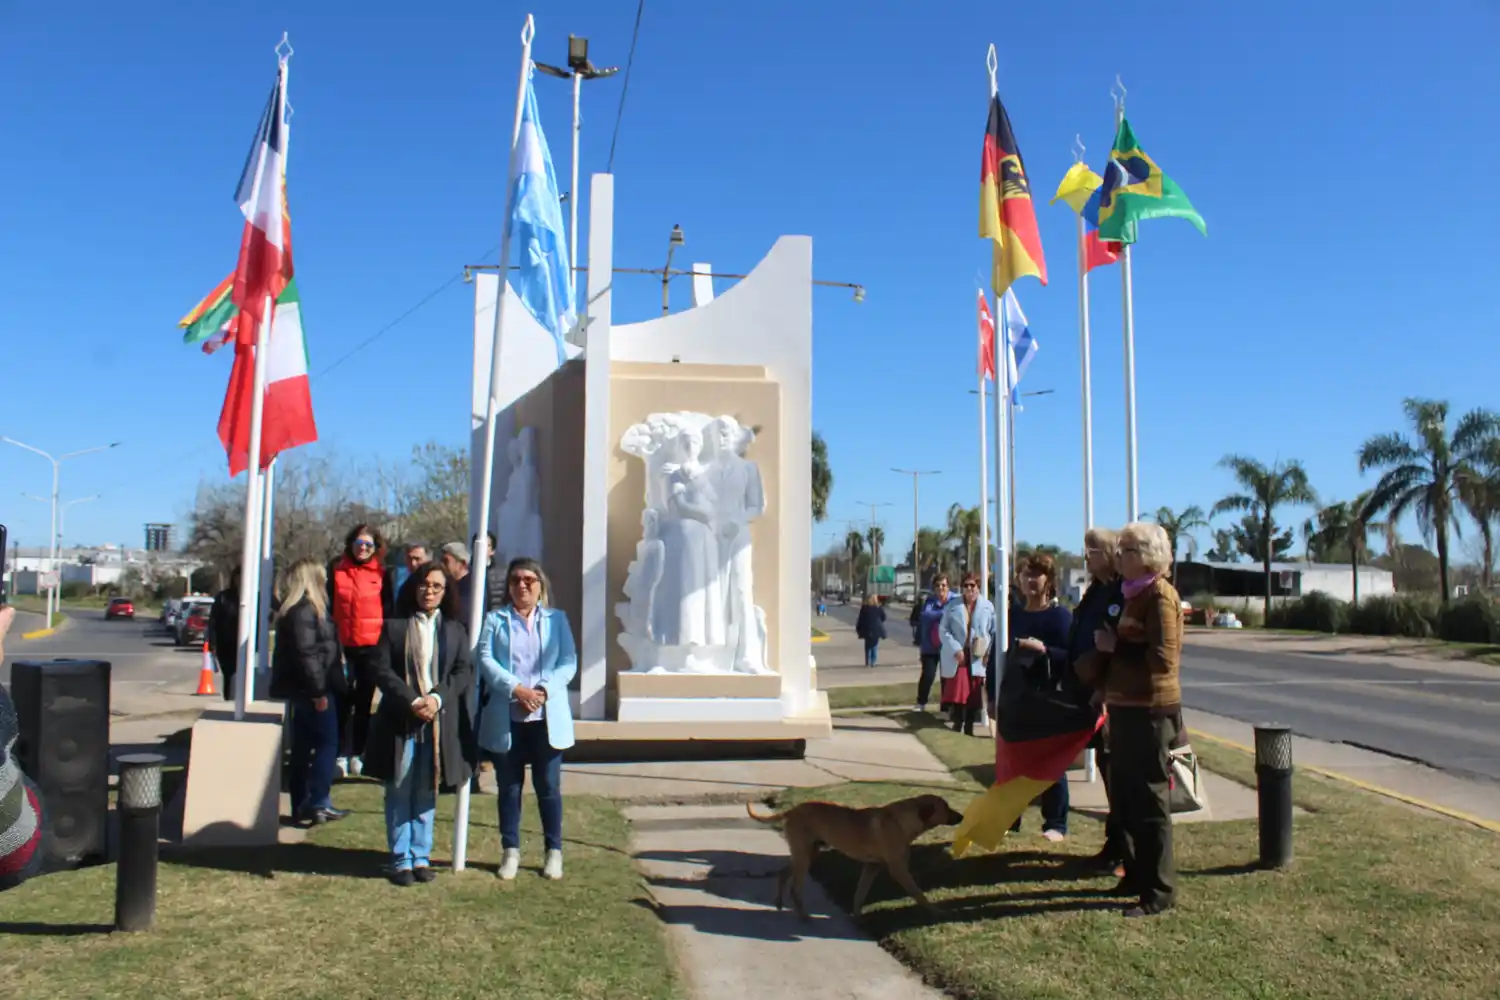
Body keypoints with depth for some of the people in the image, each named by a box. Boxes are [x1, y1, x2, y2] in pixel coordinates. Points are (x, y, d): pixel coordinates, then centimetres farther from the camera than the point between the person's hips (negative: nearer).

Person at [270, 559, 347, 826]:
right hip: (311, 689, -10)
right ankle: (319, 803, -3)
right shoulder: (305, 610, -16)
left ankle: (302, 806, 17)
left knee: (302, 747, 11)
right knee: (327, 743, -4)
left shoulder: (299, 609, 16)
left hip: (302, 690, 10)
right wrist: (318, 691, -21)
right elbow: (306, 653, -22)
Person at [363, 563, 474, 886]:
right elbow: (382, 671, -3)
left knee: (427, 791, 8)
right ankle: (401, 860, 11)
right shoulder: (394, 626, 5)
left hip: (440, 721, 1)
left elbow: (465, 671, 2)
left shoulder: (456, 629, 10)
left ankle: (421, 857, 16)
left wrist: (437, 698, -14)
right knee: (399, 792, 3)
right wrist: (412, 701, -15)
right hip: (400, 719, -1)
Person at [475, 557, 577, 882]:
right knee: (509, 786, 8)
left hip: (547, 718, 0)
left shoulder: (556, 619, 9)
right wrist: (516, 689, -18)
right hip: (506, 718, 0)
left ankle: (554, 851, 16)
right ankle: (510, 851, 20)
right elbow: (485, 659, -5)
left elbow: (569, 662, 1)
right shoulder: (494, 620, 7)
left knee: (549, 787, 4)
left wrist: (543, 690, -15)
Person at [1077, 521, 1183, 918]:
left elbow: (1162, 659, -23)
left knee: (1149, 801, -1)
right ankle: (1137, 876, 29)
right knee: (1124, 797, 16)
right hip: (1125, 707, 10)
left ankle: (1160, 891, 9)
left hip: (1149, 710, -10)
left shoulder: (1159, 595, -14)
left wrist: (1114, 646, -16)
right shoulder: (1133, 593, 15)